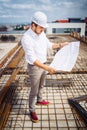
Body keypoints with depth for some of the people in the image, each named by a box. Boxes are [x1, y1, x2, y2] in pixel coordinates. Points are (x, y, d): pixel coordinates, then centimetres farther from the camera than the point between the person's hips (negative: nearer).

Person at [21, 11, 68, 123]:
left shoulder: (41, 33, -5)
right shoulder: (26, 38, -30)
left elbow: (49, 45, 13)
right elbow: (32, 59, -32)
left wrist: (60, 45, 5)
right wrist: (47, 68, -39)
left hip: (43, 65, 7)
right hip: (34, 67, -7)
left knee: (41, 86, 27)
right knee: (34, 91, 7)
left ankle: (39, 100, 52)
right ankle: (32, 111, 27)